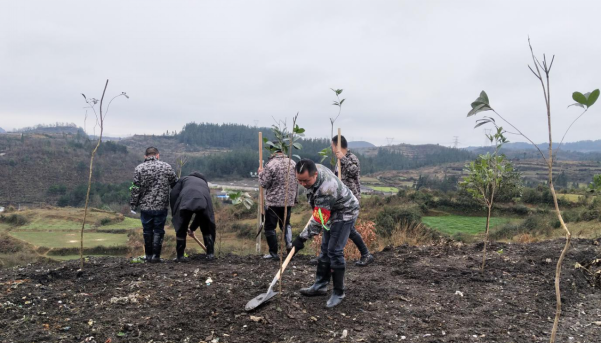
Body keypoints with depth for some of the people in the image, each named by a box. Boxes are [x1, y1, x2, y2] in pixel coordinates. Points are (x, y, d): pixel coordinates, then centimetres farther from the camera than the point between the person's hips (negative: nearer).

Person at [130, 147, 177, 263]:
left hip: (145, 206, 1)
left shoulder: (139, 168, -1)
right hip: (161, 206, -1)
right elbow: (176, 184, 3)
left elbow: (135, 188, -3)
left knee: (147, 231, 13)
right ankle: (155, 256, 6)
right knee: (158, 231, 7)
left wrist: (133, 205, 3)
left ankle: (148, 256, 20)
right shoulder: (166, 167, 0)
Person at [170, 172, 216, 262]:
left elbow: (173, 194, 16)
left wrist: (175, 213, 24)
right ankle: (210, 254, 24)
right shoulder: (205, 184, 40)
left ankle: (180, 256, 21)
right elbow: (201, 213, 40)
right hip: (204, 202, 2)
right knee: (207, 230, 22)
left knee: (181, 230, 16)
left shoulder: (184, 179, 35)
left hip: (185, 201, -2)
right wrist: (192, 228, 48)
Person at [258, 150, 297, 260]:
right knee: (285, 223, 23)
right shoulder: (292, 163, 3)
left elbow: (264, 183, -11)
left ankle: (273, 253, 10)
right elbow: (296, 183, 8)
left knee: (270, 227, 8)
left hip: (273, 202, -5)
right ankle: (289, 242, 0)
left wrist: (261, 173, 7)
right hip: (289, 201, 5)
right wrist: (294, 199, 17)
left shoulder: (270, 164, -14)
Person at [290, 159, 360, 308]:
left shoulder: (326, 189, -39)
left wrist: (302, 238, -30)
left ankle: (339, 293, 0)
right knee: (325, 249, 13)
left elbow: (318, 220, -35)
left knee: (334, 251, -13)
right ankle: (320, 286, 24)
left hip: (345, 213, -9)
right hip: (331, 212, 10)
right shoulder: (314, 169, -12)